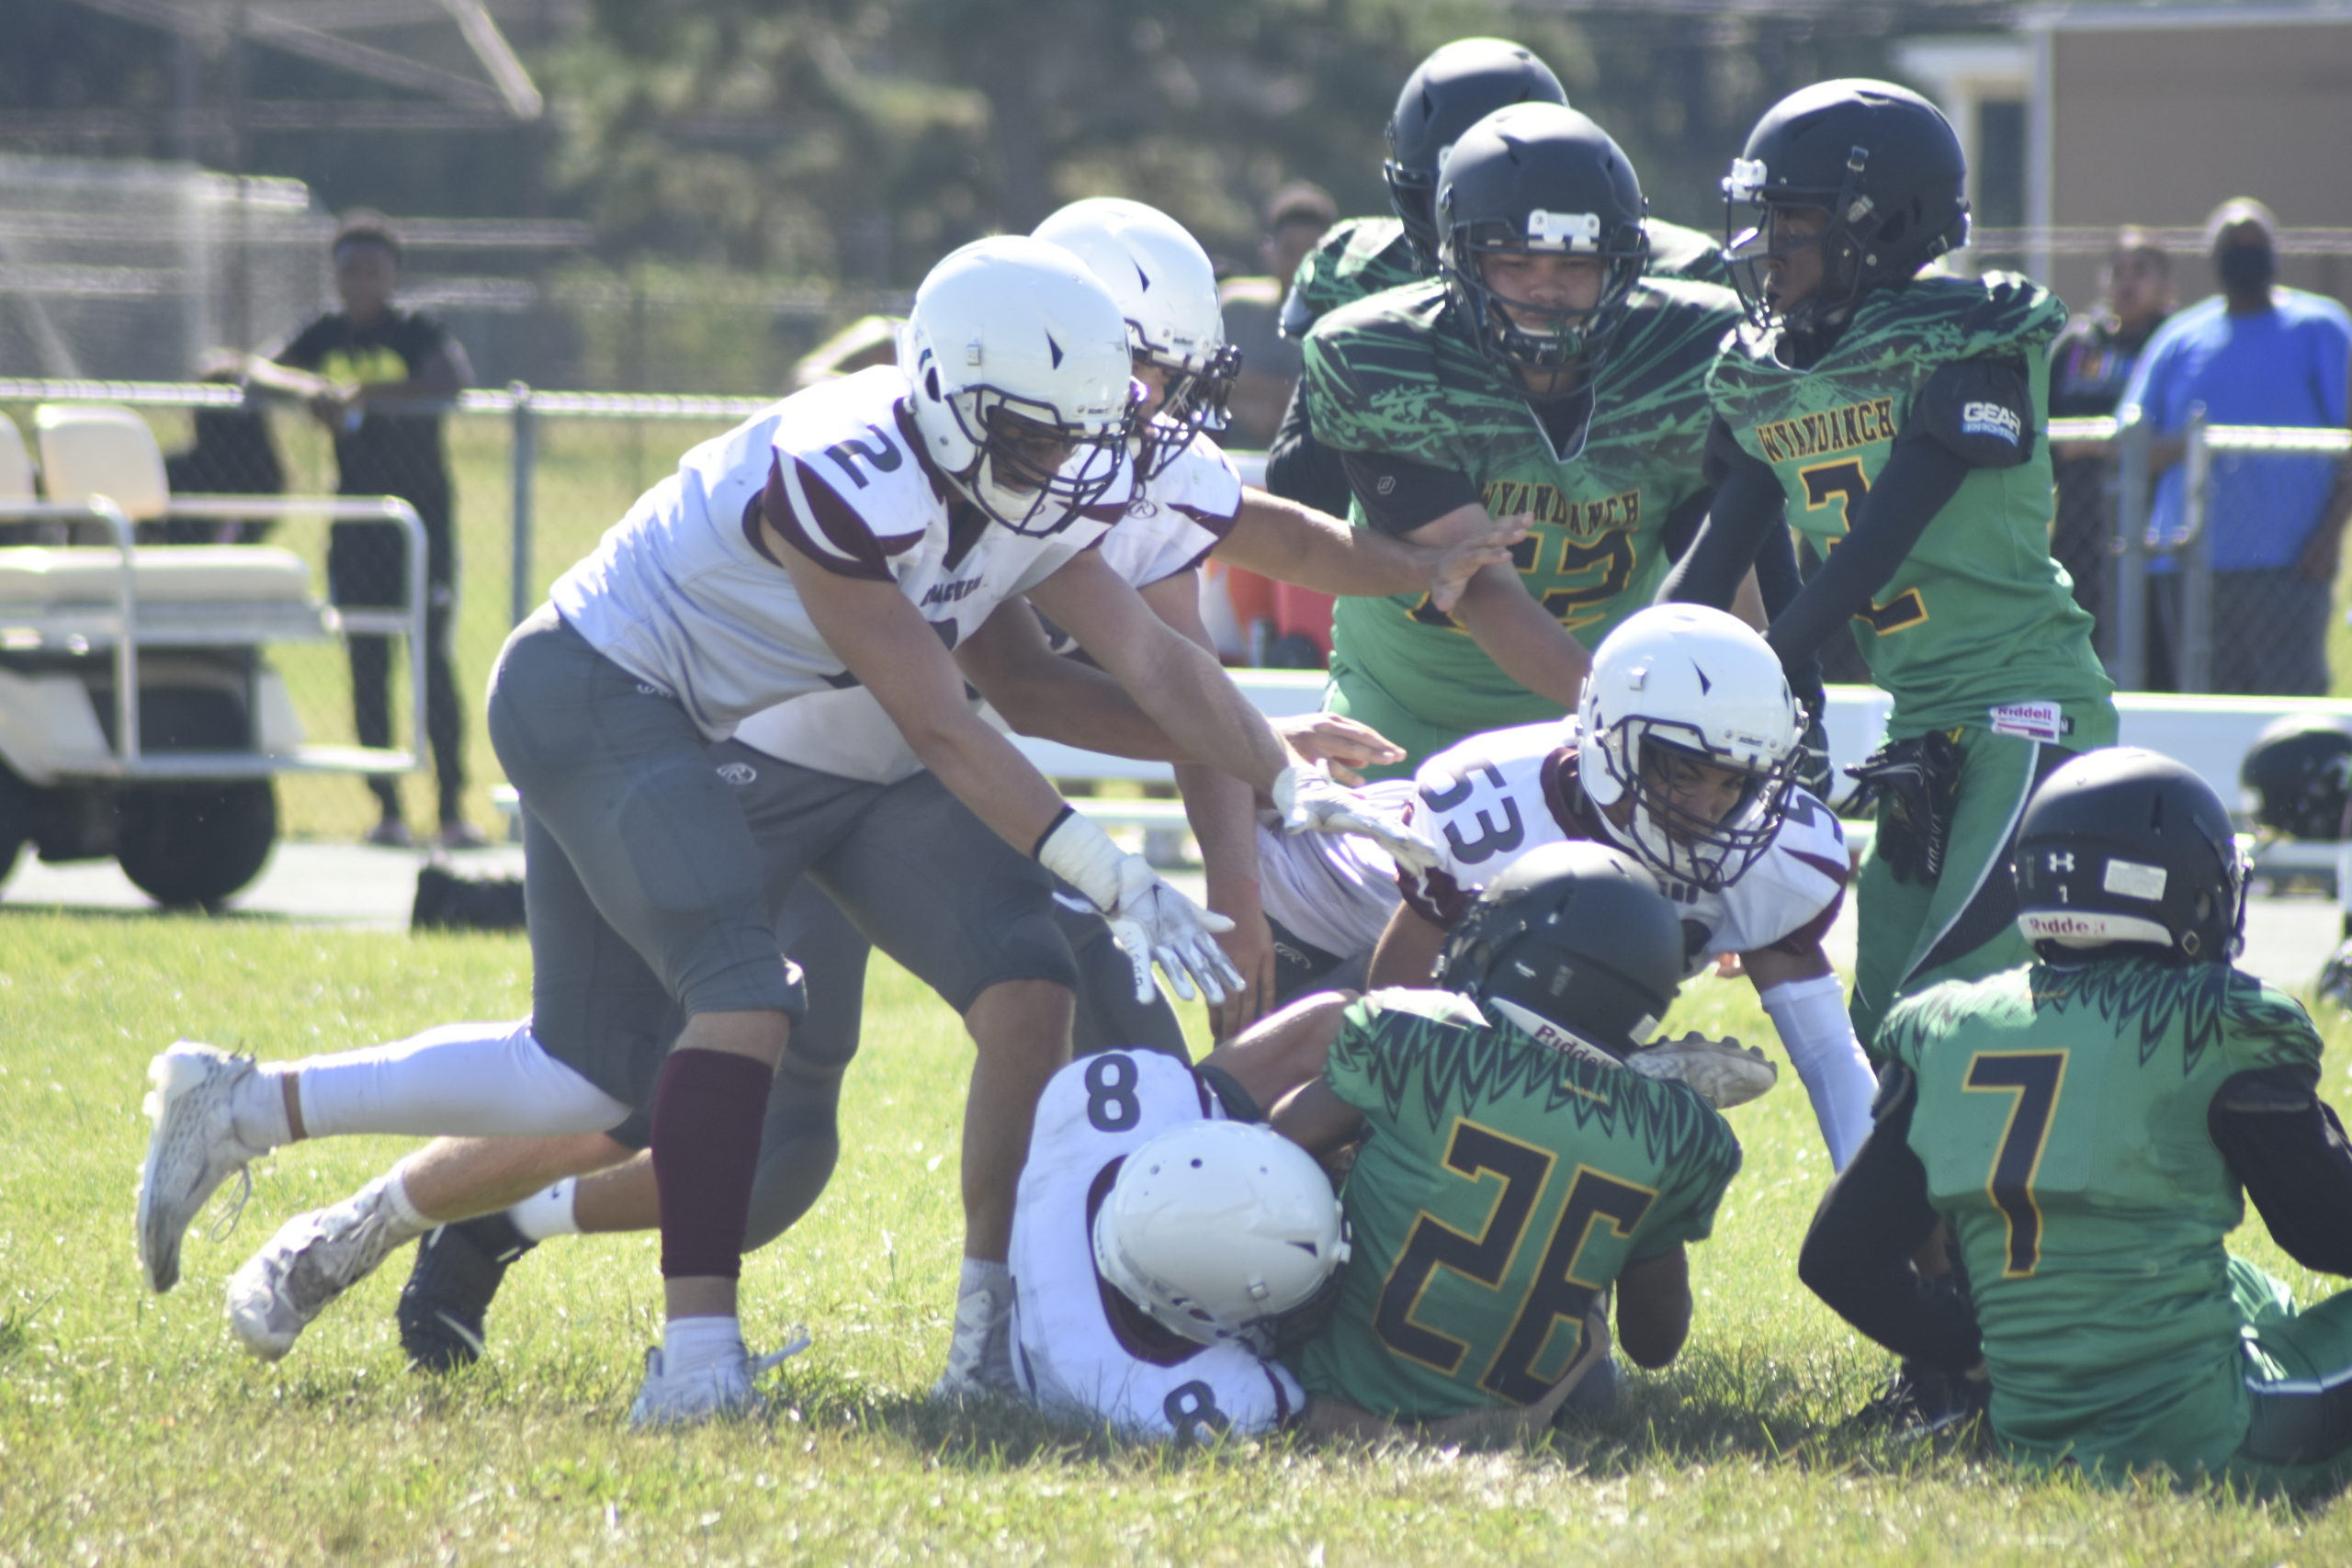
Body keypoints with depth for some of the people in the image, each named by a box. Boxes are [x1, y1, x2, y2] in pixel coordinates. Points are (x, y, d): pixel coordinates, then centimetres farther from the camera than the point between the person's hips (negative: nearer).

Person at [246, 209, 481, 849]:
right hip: (356, 526, 4)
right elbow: (260, 370, -1)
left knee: (434, 660, -9)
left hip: (423, 517, -4)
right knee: (366, 666, 3)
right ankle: (386, 807, 7)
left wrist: (366, 391, -29)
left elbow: (455, 378, -22)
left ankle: (453, 808, -9)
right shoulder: (326, 336, 7)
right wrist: (307, 387, -22)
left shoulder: (419, 334, -4)